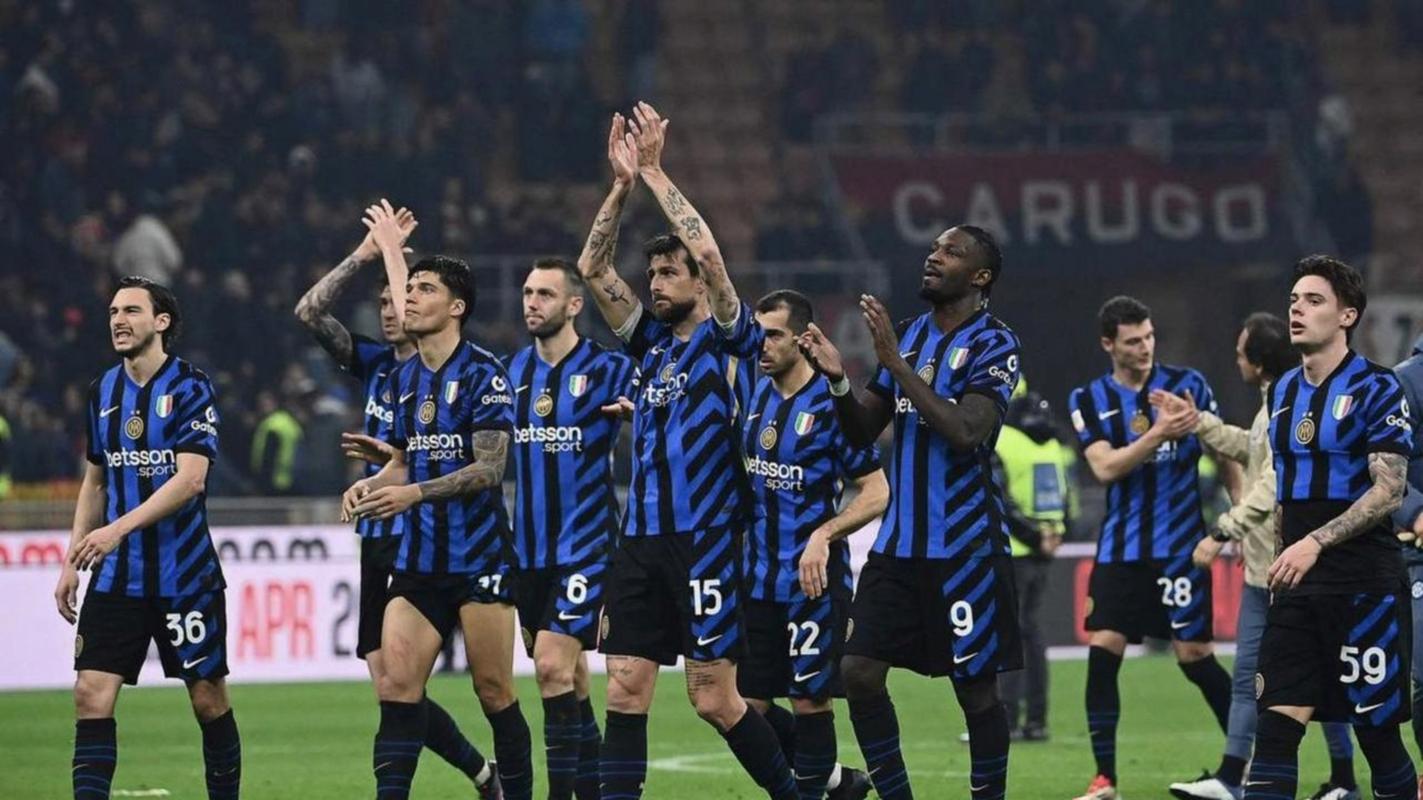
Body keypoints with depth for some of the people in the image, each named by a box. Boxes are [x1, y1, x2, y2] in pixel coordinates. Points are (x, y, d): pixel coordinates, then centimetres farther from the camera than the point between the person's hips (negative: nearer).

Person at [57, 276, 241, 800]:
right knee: (91, 695, -8)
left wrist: (119, 528, -27)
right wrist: (73, 563, 14)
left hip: (185, 575, -4)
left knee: (209, 699, 4)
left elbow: (190, 479, -19)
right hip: (116, 577, 4)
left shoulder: (190, 389, -8)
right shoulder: (104, 391, 9)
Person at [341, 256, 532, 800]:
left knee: (494, 692, -1)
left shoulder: (483, 373, -9)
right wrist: (371, 484, 0)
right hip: (419, 560, 6)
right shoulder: (403, 378, 13)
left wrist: (415, 493, -25)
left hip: (479, 559, -6)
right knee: (396, 682, -7)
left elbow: (489, 469, -15)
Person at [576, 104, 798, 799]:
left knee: (715, 700, -4)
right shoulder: (652, 342, 15)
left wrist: (654, 172, -11)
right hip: (641, 540, 6)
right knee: (625, 688, -1)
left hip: (705, 540, -6)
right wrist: (622, 184, 3)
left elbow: (710, 254, -15)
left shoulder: (729, 340, -1)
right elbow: (592, 268, 13)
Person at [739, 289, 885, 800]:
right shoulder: (755, 394, 8)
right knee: (749, 705, 7)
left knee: (810, 702, -3)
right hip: (757, 579, 7)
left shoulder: (830, 403, -11)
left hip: (812, 581, -7)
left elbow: (877, 493, -11)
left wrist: (824, 536, -21)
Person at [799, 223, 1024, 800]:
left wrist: (897, 364, -22)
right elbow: (862, 432, 14)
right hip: (898, 540, 6)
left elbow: (967, 433, -23)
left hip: (964, 547, -6)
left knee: (976, 688, 0)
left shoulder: (994, 344, -8)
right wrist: (838, 380, -6)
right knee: (859, 671, -1)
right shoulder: (910, 335, 12)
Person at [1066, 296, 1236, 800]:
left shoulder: (1187, 384, 2)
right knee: (1103, 650, -7)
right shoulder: (1089, 400, 3)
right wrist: (1158, 434, -23)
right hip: (1121, 548, 2)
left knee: (1194, 654, -3)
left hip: (1181, 545, -2)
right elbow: (1105, 467, -10)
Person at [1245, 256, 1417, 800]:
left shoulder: (1375, 388, -7)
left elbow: (1388, 492, -14)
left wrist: (1316, 543, -20)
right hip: (1298, 587, 6)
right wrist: (1283, 559, 16)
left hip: (1364, 585, -6)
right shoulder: (1284, 392, 14)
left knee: (1376, 730, 0)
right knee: (1276, 724, -5)